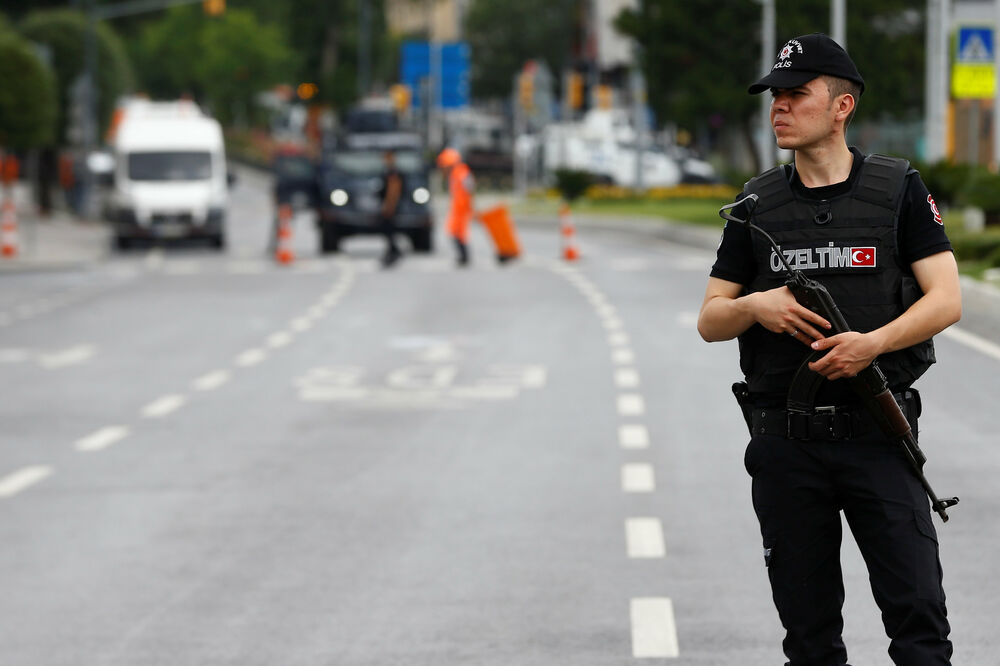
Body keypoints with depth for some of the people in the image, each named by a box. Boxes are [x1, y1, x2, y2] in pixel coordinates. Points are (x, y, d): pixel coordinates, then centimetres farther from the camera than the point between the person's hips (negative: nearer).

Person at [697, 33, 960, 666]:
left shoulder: (900, 190, 1)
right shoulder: (758, 204, 9)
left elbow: (946, 299, -5)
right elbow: (710, 321, 11)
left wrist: (874, 342, -22)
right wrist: (756, 306, -11)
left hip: (876, 435, -3)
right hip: (785, 442, 3)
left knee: (918, 613, -8)